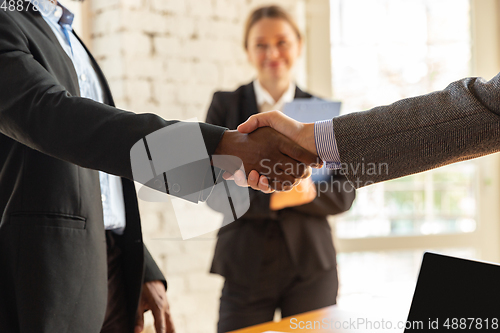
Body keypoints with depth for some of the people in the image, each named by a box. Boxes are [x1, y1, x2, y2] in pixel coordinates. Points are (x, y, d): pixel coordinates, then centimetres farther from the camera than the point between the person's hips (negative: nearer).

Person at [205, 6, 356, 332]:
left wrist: (308, 193, -18)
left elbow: (344, 193, 3)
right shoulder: (225, 105, 5)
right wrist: (270, 199, -19)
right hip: (246, 265, -1)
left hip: (310, 264, 1)